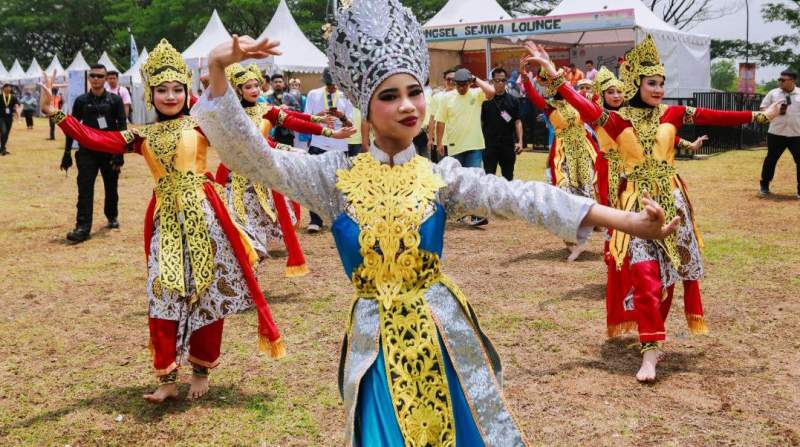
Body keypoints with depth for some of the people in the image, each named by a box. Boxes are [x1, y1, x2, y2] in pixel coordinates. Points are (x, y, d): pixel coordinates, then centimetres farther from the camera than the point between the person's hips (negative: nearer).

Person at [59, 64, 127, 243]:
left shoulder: (115, 100, -1)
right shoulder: (81, 100, 4)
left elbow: (122, 127, -5)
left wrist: (119, 154, -13)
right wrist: (67, 153, 4)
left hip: (109, 151, 0)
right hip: (87, 152, 1)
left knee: (111, 188, 13)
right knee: (85, 190, -8)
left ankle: (112, 217, 36)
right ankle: (82, 228, -11)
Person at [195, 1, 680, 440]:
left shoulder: (440, 174, -1)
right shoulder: (335, 176, -3)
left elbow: (521, 198, -10)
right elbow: (252, 157, -8)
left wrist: (628, 220, -19)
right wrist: (218, 73, -23)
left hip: (442, 333, 1)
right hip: (377, 340, -1)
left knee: (467, 429, 9)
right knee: (389, 434, 5)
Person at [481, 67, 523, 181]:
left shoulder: (513, 101, 5)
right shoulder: (486, 100, 2)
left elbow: (517, 122, 3)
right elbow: (481, 122, 5)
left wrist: (520, 141, -7)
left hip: (508, 145, 1)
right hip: (490, 145, -1)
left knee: (508, 177, 9)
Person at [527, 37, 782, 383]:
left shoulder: (672, 114, 5)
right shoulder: (618, 120, -2)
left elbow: (711, 117, 2)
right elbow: (584, 108, -14)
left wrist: (759, 115, -1)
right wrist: (553, 74, -23)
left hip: (671, 199, 3)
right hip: (638, 202, -3)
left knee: (668, 269, 8)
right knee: (645, 274, -11)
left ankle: (653, 340, 26)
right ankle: (650, 352, -10)